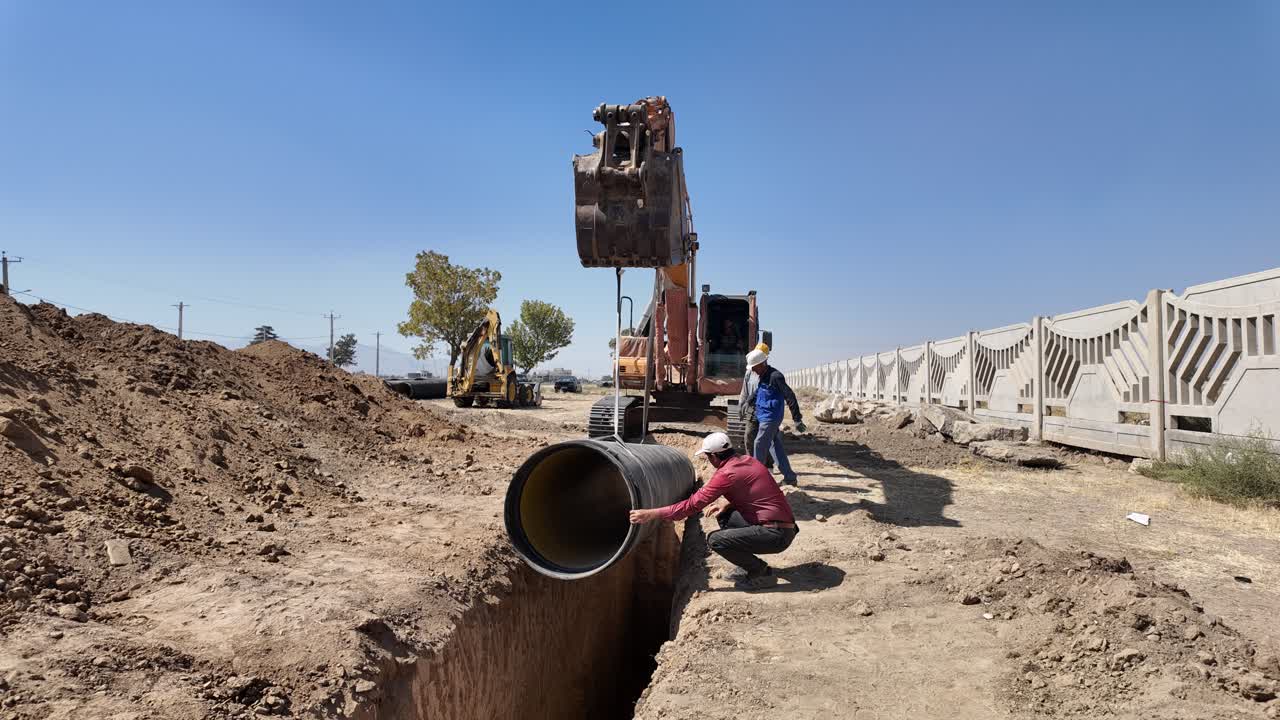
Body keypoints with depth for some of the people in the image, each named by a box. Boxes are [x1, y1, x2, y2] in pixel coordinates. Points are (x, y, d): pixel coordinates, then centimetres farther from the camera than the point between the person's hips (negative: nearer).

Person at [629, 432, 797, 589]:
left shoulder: (727, 473, -17)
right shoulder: (748, 460, 8)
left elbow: (693, 504, -17)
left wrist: (652, 514, -14)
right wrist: (726, 503, 8)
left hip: (776, 535, -9)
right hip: (782, 526, 9)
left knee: (715, 540, -14)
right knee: (723, 515, 16)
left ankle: (762, 573, 0)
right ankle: (750, 564, 19)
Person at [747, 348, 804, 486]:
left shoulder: (775, 376, -18)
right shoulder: (762, 376, 11)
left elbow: (790, 397, -19)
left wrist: (797, 419, -18)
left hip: (770, 418, -9)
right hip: (764, 417, 9)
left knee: (759, 445, -4)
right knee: (776, 447, 11)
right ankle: (789, 477, 17)